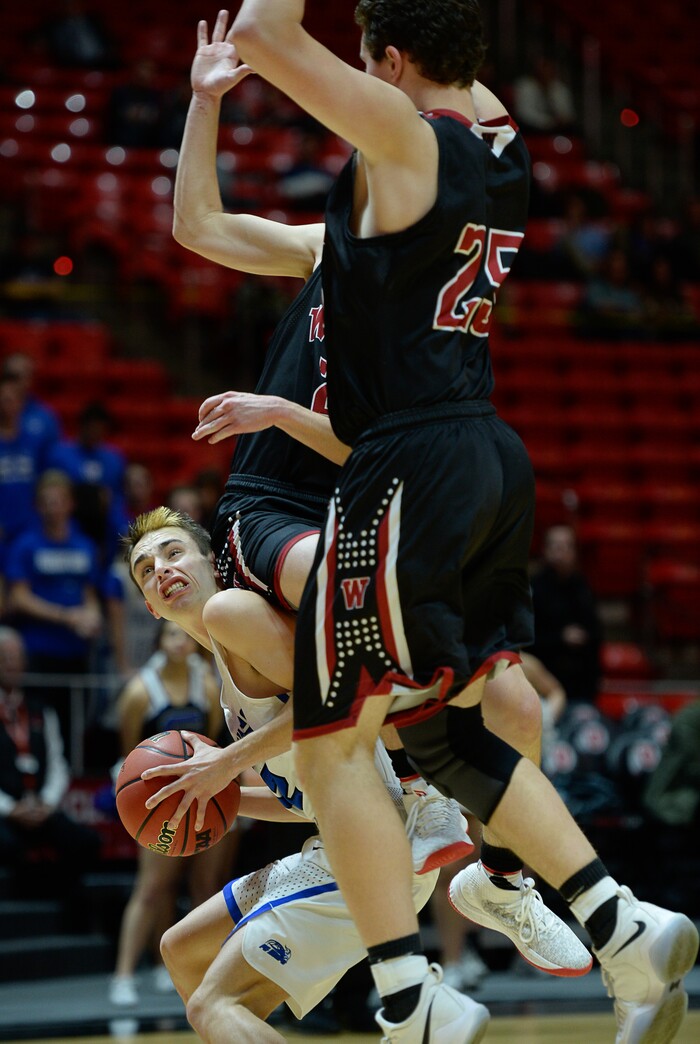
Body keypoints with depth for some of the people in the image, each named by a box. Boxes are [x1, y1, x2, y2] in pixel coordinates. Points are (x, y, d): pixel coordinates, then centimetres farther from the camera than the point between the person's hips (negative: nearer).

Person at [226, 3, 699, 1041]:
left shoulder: (404, 133, -10)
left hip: (409, 466, -9)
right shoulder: (499, 138, 12)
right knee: (446, 728, 19)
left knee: (333, 744, -1)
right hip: (491, 459, 9)